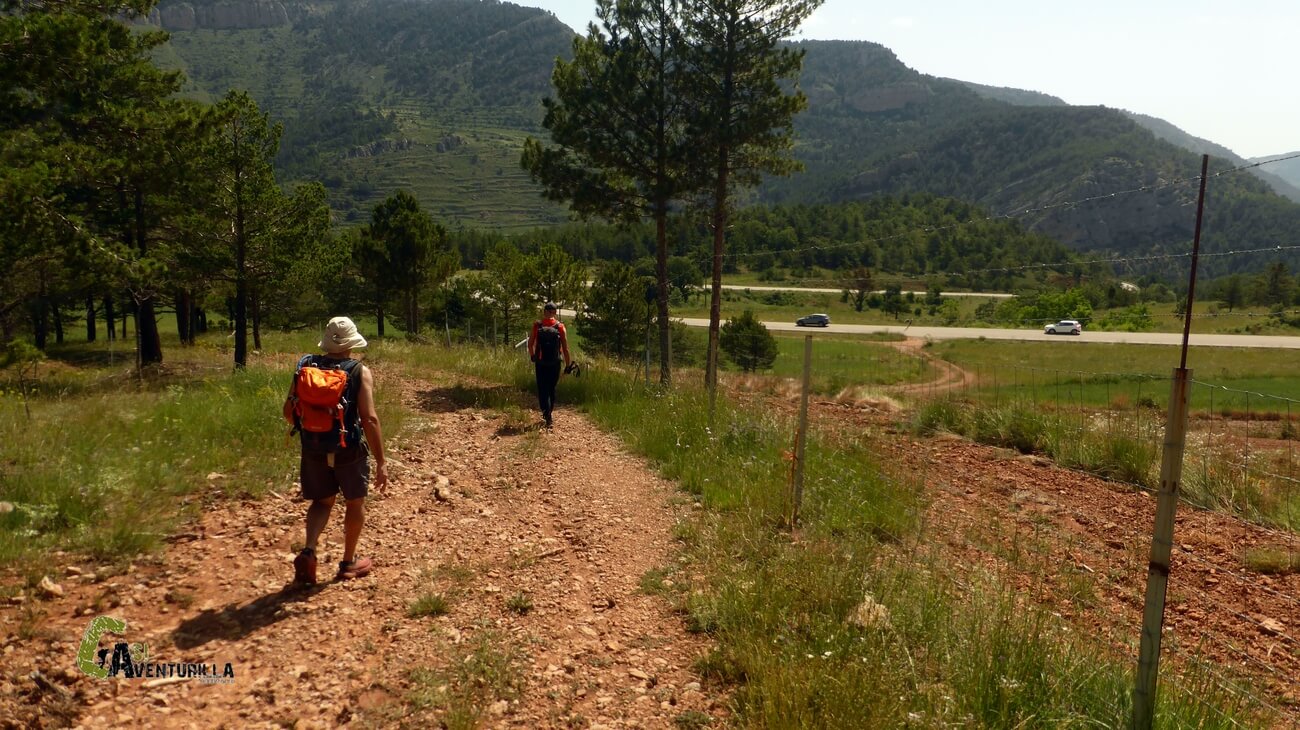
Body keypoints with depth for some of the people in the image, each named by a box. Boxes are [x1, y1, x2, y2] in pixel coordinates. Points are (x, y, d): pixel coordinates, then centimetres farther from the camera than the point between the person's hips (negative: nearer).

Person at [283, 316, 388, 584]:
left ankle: (308, 551, -1)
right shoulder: (360, 372, -12)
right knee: (355, 502, 18)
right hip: (348, 450, -3)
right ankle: (349, 563, 28)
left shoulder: (305, 366, -1)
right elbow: (369, 419, -19)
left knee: (322, 501, 21)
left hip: (313, 448, 3)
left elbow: (289, 412, 3)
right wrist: (381, 463, -15)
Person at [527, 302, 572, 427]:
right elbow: (565, 347, -7)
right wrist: (568, 364, 0)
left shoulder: (537, 325, -4)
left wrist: (532, 357, 19)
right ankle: (548, 413, 27)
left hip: (540, 363, -1)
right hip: (555, 363, 1)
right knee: (551, 389, 17)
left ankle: (547, 416, -13)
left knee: (542, 390, 2)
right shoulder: (560, 326, -5)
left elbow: (530, 344, 2)